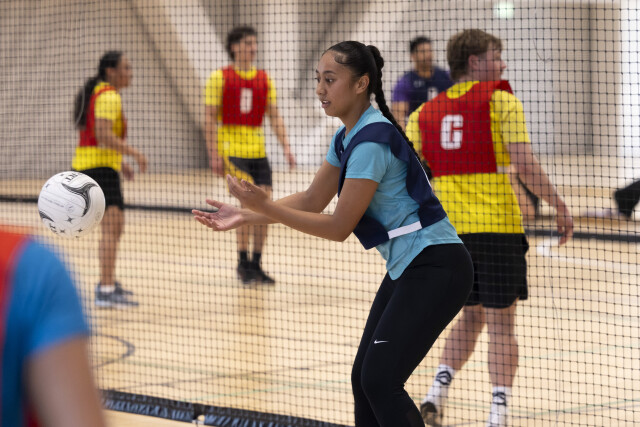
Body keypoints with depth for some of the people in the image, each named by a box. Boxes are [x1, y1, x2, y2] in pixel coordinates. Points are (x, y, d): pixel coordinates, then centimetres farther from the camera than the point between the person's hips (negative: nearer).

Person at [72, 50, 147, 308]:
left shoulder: (98, 92, 19)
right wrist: (134, 153, -23)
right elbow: (103, 134, -26)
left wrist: (120, 163, 24)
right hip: (100, 168, -11)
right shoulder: (109, 96, -13)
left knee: (115, 226, 21)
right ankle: (106, 291, -27)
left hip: (85, 164, 11)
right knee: (112, 226, -19)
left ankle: (108, 283, 32)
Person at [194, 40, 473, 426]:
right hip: (405, 268, 10)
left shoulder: (372, 141, -21)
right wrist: (246, 216, 5)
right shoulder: (347, 137, 9)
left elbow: (339, 227, -20)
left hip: (436, 268, -10)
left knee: (380, 380, -15)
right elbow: (312, 200, 15)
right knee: (364, 378, 7)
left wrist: (265, 206, -19)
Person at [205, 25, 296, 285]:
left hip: (258, 151, 5)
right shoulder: (220, 78, -2)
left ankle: (255, 265, 11)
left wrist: (286, 148, 1)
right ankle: (243, 263, -2)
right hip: (232, 149, -5)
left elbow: (274, 117, 12)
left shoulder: (264, 79, 12)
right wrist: (214, 154, -11)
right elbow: (209, 118, -4)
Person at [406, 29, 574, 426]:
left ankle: (438, 389, 4)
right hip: (496, 227, -5)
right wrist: (559, 205, -8)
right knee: (500, 321, 2)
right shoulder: (500, 101, -3)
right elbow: (524, 162, -14)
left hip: (447, 229, 5)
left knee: (471, 315, 20)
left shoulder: (426, 112, 12)